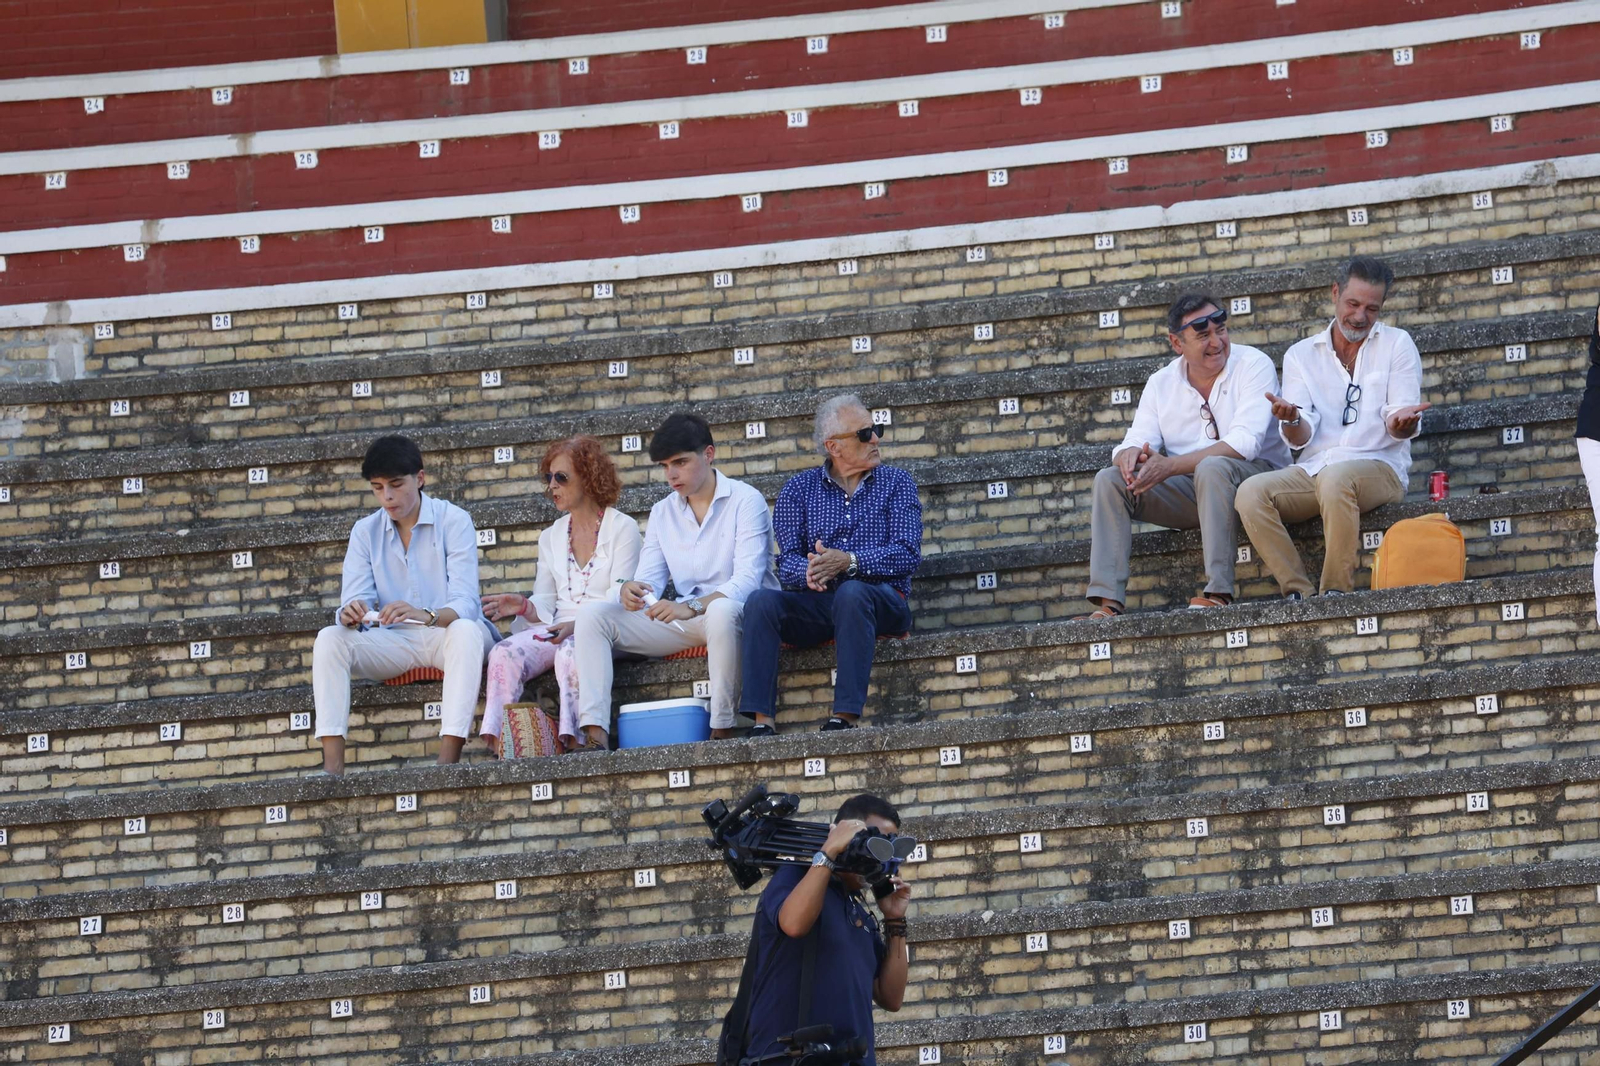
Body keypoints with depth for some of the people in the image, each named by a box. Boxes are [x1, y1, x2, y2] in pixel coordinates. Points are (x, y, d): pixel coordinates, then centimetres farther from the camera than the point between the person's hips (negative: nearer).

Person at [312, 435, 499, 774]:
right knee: (329, 639, -22)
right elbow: (353, 601, -5)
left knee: (467, 630, -38)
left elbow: (464, 604, -19)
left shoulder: (453, 521, -7)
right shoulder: (365, 532, 5)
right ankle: (332, 768, -33)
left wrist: (424, 616, -41)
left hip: (445, 635, -4)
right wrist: (351, 615, -31)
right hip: (395, 643, 4)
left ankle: (447, 764, -47)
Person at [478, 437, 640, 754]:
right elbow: (546, 605, 17)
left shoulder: (622, 529, 4)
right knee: (505, 653, -26)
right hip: (558, 630, 4)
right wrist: (524, 606, -7)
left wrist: (576, 625, -22)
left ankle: (572, 738, -39)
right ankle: (497, 742, -38)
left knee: (570, 653, -38)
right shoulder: (551, 537, 22)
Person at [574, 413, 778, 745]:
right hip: (683, 621, 6)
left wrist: (693, 607, -33)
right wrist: (631, 591, -20)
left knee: (721, 611, -42)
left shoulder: (745, 502, -7)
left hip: (737, 616, -6)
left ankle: (722, 728, -32)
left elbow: (747, 580, -18)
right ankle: (595, 733, -27)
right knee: (591, 613, -11)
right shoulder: (662, 512, 13)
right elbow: (650, 579, 6)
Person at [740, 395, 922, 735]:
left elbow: (908, 554, -5)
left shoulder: (896, 483, 10)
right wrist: (808, 570, -24)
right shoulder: (800, 489, 13)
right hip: (816, 605, 2)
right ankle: (763, 720, -32)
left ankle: (845, 716, -41)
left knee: (851, 592, -36)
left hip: (882, 600, -2)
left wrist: (849, 561, -22)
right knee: (761, 602, -26)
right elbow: (788, 560, 1)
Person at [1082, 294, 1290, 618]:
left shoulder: (1253, 366, -8)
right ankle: (1107, 602, -26)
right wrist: (1129, 455, -26)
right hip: (1188, 494, 5)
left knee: (1212, 468, -37)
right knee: (1110, 480, -14)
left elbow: (1244, 443, -21)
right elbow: (1135, 442, 2)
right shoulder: (1161, 384, 8)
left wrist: (1171, 466, -28)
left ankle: (1218, 593, -40)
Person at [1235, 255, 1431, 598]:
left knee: (1335, 478, -38)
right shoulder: (1301, 355, 14)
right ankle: (1297, 591, -24)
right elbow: (1299, 438, 2)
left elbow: (1399, 428, -1)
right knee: (1250, 493, -27)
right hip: (1313, 468, 3)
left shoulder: (1397, 345, 9)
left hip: (1379, 469, -3)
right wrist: (1291, 421, -23)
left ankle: (1336, 592, -29)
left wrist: (1401, 423, -26)